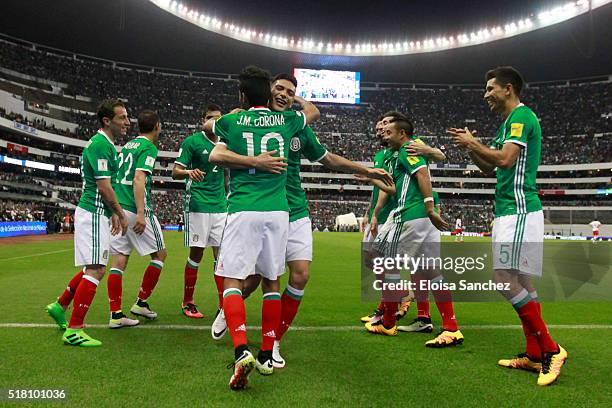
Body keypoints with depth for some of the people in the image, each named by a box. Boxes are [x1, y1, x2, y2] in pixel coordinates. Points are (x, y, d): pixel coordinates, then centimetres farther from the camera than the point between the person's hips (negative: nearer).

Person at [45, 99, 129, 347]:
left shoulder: (103, 144, 17)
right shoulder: (101, 144, -15)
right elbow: (104, 187, -19)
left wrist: (112, 214, 22)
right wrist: (120, 213, -8)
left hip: (94, 212, 10)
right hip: (93, 214, -10)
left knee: (93, 267, 19)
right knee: (96, 270, -9)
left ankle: (60, 306, 32)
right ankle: (74, 330, -4)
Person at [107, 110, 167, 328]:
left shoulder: (127, 145, 19)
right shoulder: (149, 147, -5)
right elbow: (138, 179, -17)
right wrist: (141, 213, -22)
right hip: (135, 211, -8)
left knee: (119, 260, 6)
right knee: (160, 254, 8)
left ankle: (115, 314, 5)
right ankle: (141, 302, 12)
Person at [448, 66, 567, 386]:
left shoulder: (521, 116, -8)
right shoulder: (510, 122, 22)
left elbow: (504, 159, -21)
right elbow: (489, 168, 25)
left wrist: (472, 143, -9)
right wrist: (469, 147, 10)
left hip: (518, 210, -10)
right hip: (512, 211, 10)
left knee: (504, 277, -14)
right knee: (520, 280, 8)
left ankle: (550, 349, -5)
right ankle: (535, 355, 13)